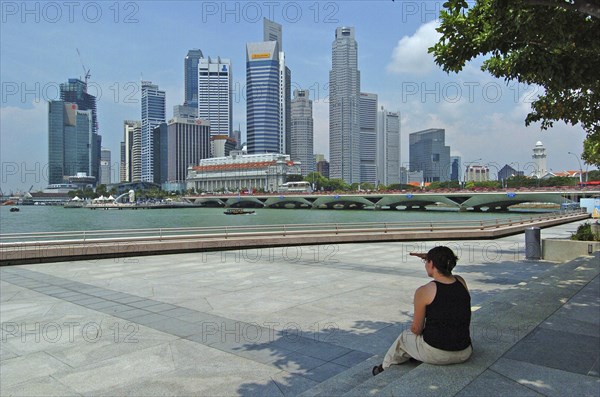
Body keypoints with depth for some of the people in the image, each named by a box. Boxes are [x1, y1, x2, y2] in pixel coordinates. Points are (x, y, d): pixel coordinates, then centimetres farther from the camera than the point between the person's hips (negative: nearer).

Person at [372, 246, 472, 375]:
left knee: (405, 337, 29)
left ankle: (384, 369, 51)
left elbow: (416, 329, -6)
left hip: (435, 354, -4)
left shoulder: (423, 292, -16)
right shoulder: (461, 282, -2)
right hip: (464, 354, 4)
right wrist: (430, 256, 9)